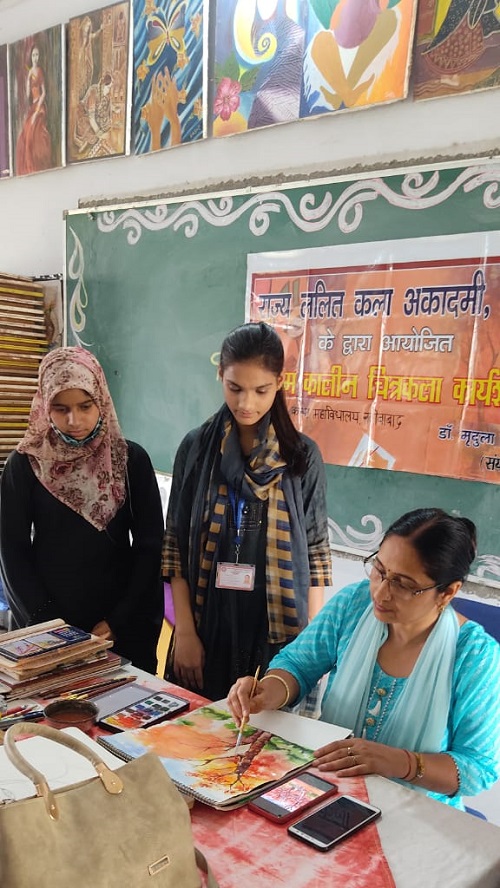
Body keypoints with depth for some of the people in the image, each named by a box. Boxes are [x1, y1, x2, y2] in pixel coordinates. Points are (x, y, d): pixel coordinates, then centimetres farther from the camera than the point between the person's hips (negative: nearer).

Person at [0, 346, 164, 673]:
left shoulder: (132, 459, -3)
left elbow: (150, 544, -3)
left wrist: (120, 619, -8)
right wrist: (46, 621, -10)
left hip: (122, 623, 1)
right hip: (46, 622, 0)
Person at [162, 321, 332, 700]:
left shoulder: (303, 455, -3)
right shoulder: (197, 447, -2)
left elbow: (316, 552, 1)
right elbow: (176, 545, 0)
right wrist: (184, 631, -4)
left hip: (279, 629, 0)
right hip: (208, 623, 1)